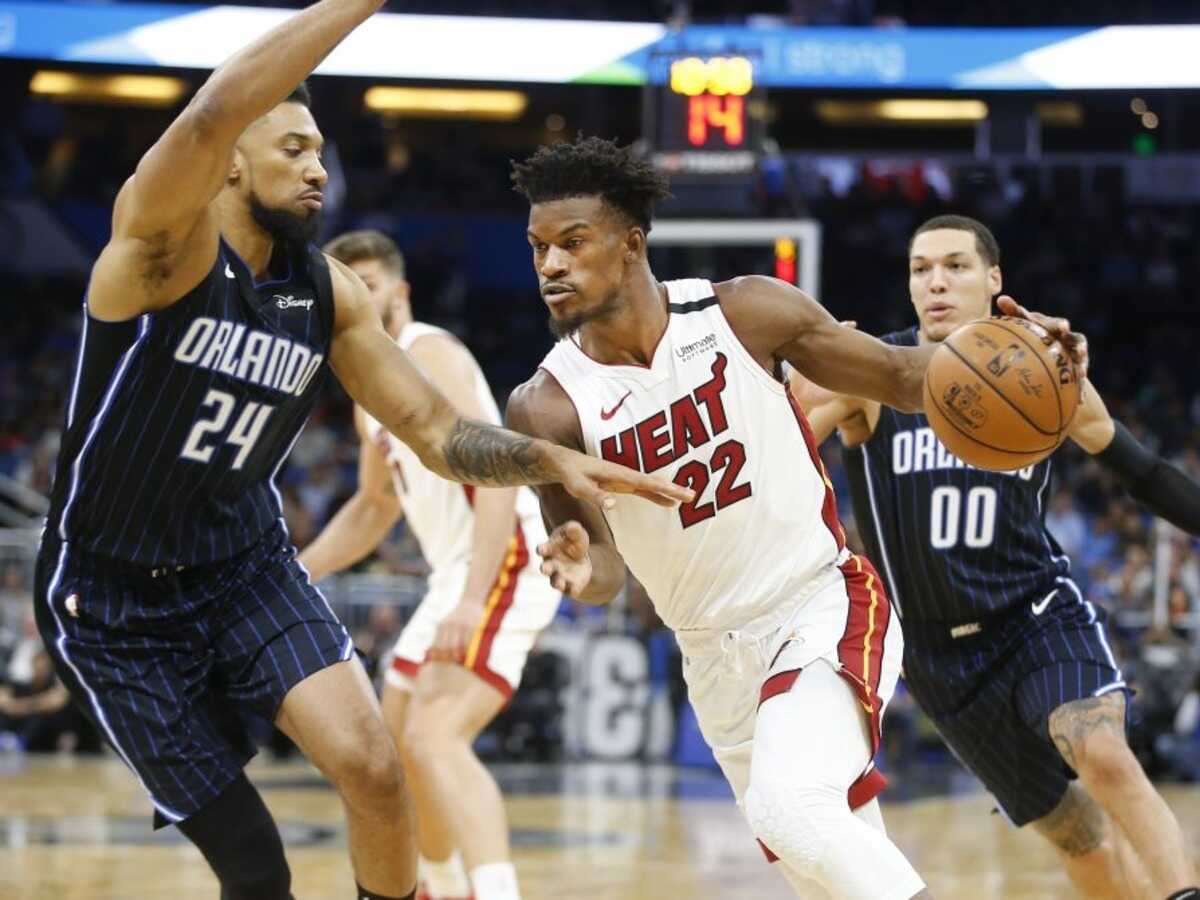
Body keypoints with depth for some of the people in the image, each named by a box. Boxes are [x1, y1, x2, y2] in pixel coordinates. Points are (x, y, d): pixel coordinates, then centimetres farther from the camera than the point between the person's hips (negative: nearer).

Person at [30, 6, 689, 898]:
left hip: (248, 565, 5)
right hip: (115, 601, -5)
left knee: (371, 766, -19)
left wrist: (552, 461, -19)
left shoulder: (330, 292, -1)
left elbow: (439, 431, 1)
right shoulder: (165, 245, -20)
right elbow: (214, 116, -40)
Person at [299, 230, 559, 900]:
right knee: (399, 738, 24)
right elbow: (375, 507, 31)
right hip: (457, 571, 11)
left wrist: (473, 601, -34)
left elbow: (499, 476, -24)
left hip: (504, 567, -11)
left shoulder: (429, 354, -13)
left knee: (436, 738, -27)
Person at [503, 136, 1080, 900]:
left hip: (825, 609, -4)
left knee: (788, 806, -30)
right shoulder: (548, 408, -9)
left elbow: (898, 374, -1)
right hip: (716, 657, 4)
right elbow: (606, 568, -7)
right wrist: (582, 568, -32)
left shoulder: (747, 314, -11)